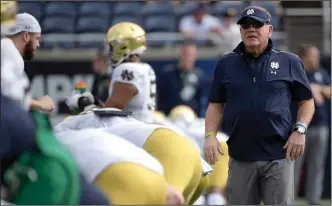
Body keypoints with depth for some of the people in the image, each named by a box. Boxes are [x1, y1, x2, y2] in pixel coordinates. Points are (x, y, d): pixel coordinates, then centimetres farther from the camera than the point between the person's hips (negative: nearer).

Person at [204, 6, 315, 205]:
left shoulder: (289, 62, 4)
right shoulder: (226, 64, 9)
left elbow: (307, 101, 8)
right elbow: (216, 105, 12)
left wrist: (300, 130, -7)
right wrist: (210, 135, -3)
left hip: (279, 156, -2)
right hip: (240, 157, 2)